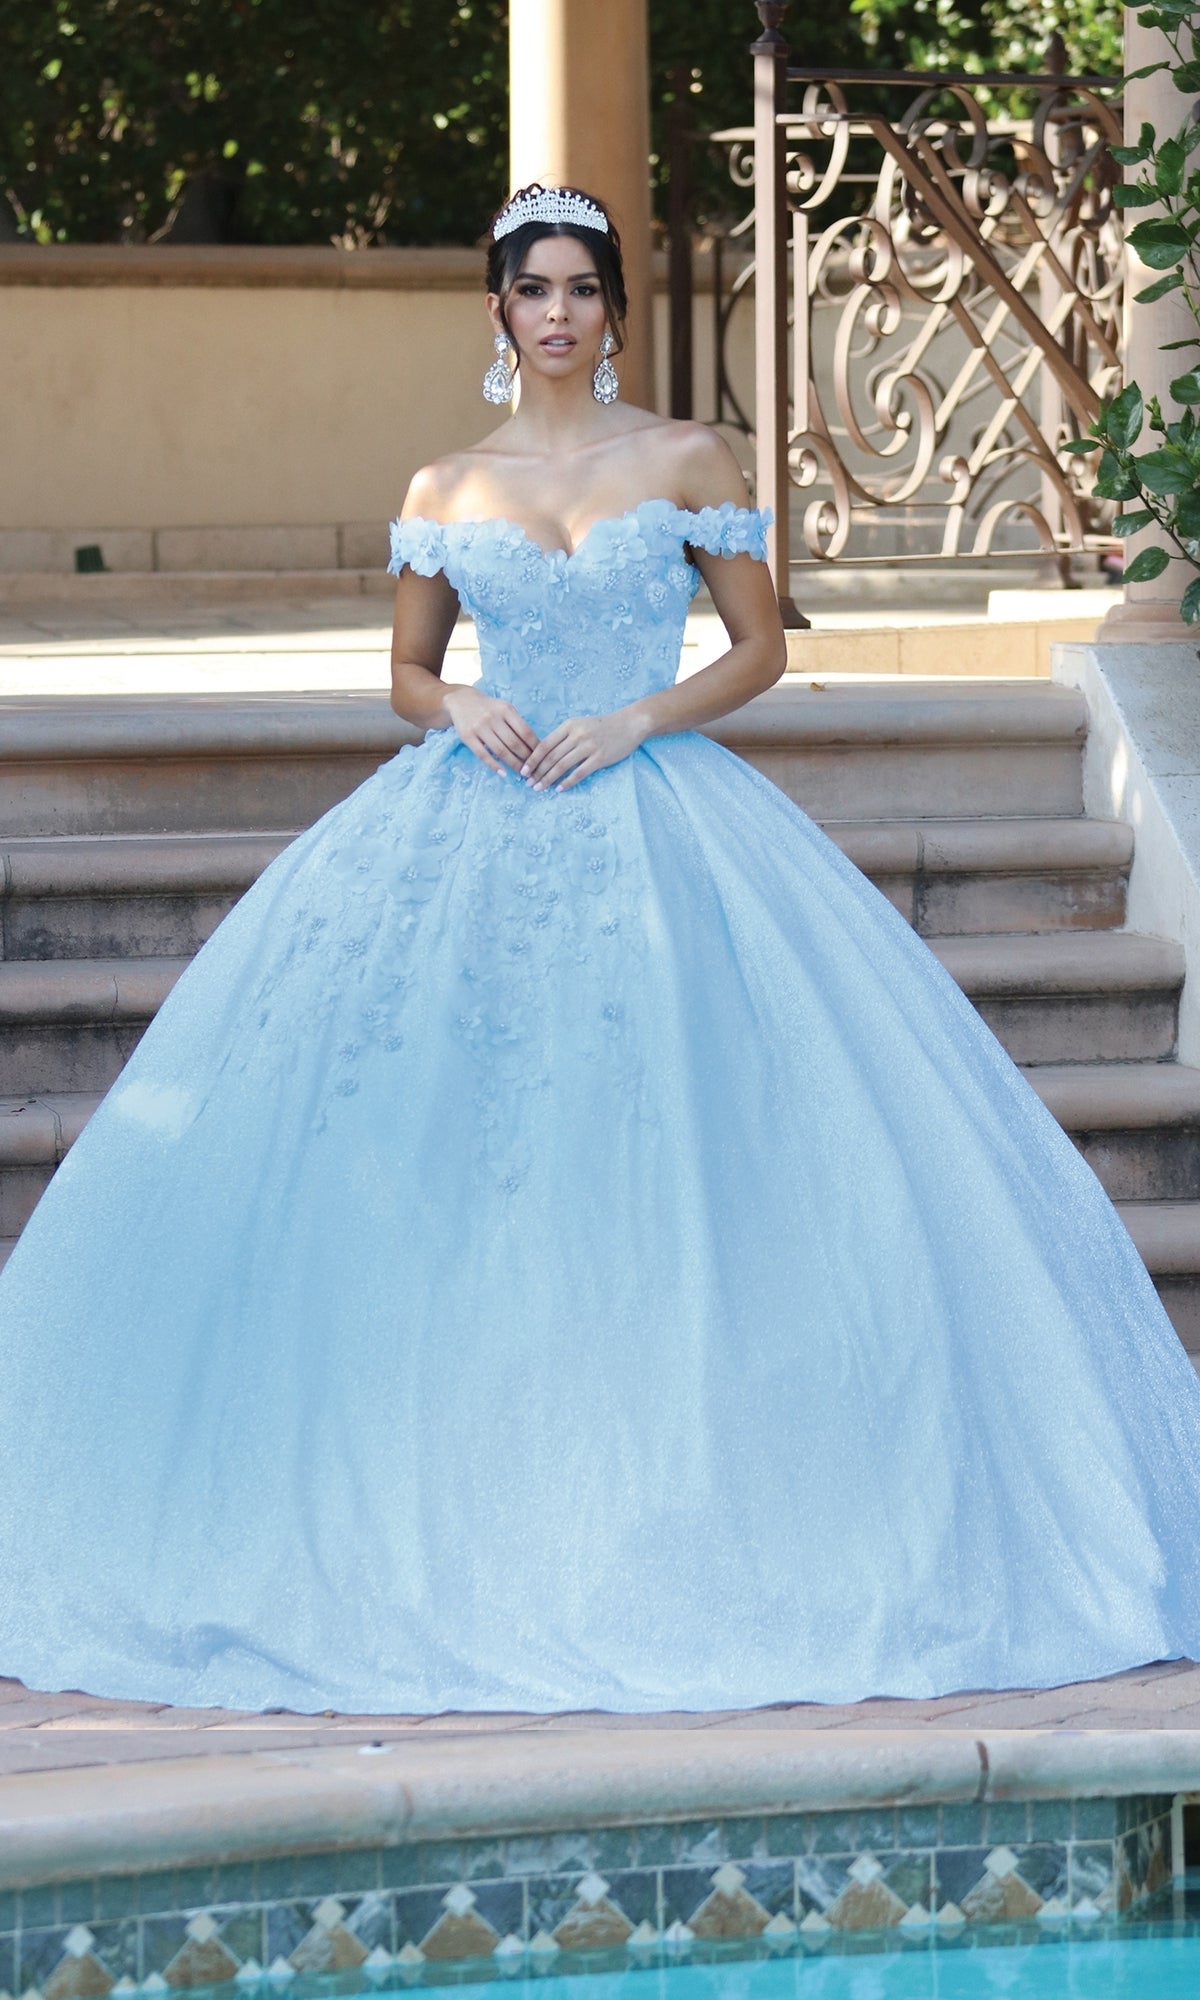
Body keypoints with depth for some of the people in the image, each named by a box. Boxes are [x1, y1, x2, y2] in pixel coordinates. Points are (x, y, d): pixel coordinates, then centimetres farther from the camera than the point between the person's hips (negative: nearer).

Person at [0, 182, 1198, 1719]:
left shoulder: (688, 463, 5)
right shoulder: (445, 490, 10)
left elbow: (761, 647, 5)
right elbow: (407, 670, 16)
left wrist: (638, 717, -9)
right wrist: (463, 708, -6)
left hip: (655, 822, -1)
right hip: (474, 826, 1)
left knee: (668, 1167, -9)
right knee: (434, 1162, -8)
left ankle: (663, 1496, -1)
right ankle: (447, 1502, -2)